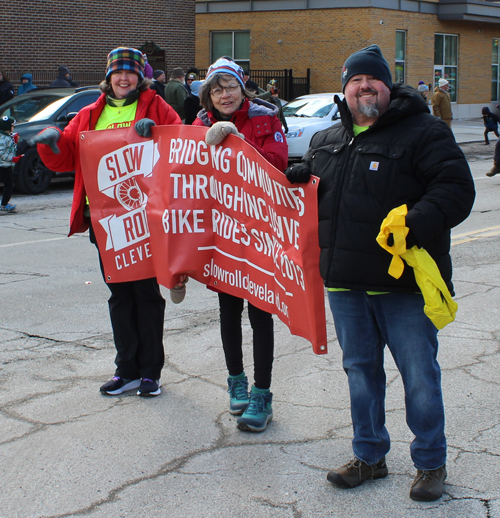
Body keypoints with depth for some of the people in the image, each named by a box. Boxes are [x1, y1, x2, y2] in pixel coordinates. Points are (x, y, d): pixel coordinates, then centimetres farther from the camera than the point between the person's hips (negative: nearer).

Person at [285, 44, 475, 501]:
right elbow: (306, 183, 30)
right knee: (360, 368, 15)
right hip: (346, 280, 6)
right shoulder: (326, 141, 14)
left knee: (419, 373, 3)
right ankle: (369, 456, 30)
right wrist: (288, 179, 6)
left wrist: (419, 224, -31)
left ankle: (431, 462, 19)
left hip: (404, 281, -6)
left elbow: (456, 187, -15)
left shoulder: (424, 132, -7)